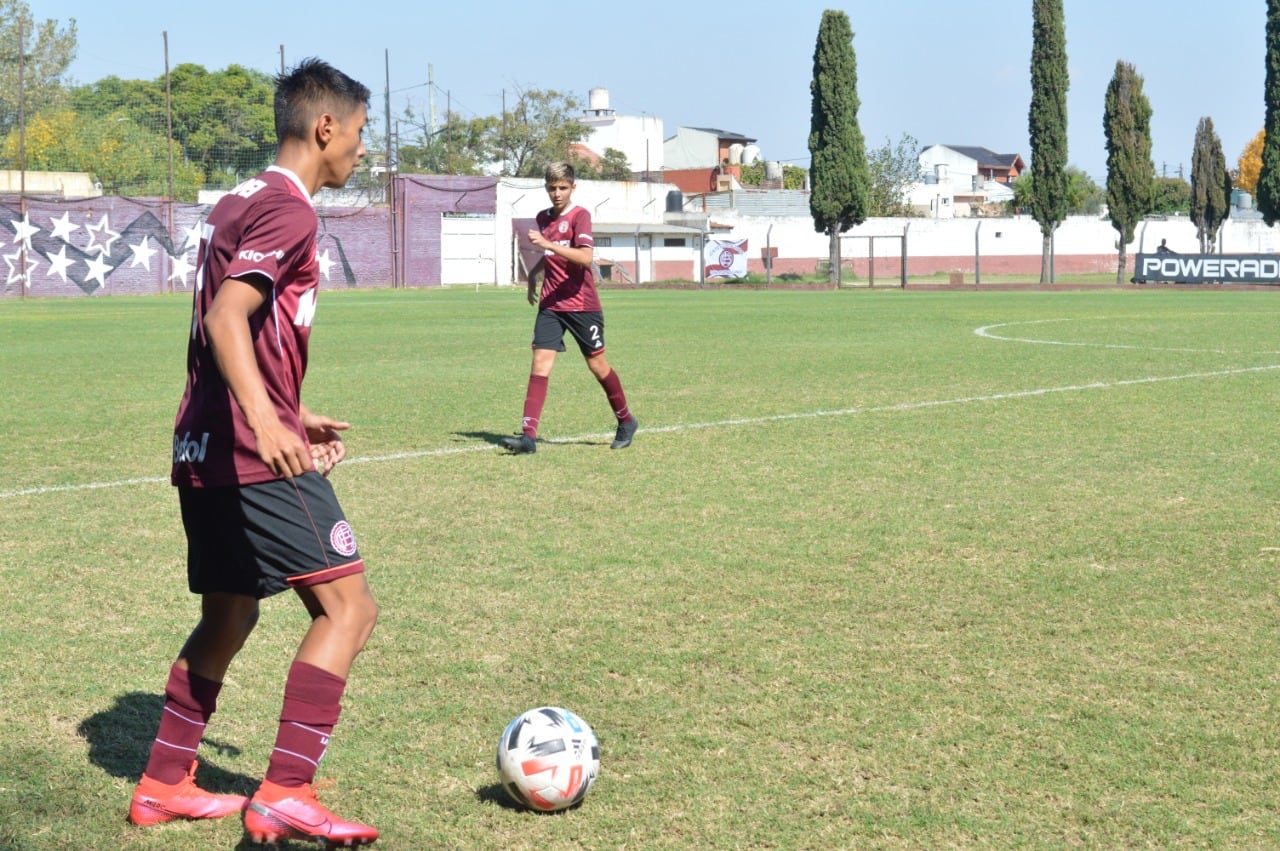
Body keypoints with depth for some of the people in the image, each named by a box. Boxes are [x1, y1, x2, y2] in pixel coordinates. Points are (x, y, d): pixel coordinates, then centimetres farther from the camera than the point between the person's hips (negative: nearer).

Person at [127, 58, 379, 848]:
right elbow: (227, 317, -25)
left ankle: (164, 784, 26)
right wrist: (266, 421, -38)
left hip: (204, 450, 10)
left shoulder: (238, 202, 18)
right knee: (348, 605, -8)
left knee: (229, 616, 20)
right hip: (255, 457, -10)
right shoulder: (288, 210, -12)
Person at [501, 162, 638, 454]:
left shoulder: (580, 216, -9)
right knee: (540, 363, -9)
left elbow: (586, 257, -26)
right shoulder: (543, 218, 11)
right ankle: (528, 435, -15)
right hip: (550, 305, 5)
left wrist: (548, 244, -32)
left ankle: (626, 421, 29)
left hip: (582, 305, -5)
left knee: (597, 364, 7)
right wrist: (533, 275, 19)